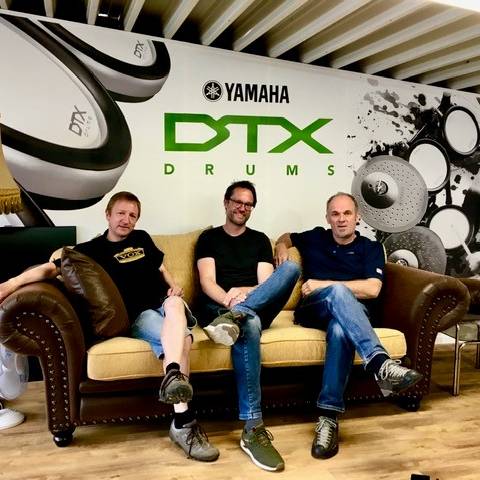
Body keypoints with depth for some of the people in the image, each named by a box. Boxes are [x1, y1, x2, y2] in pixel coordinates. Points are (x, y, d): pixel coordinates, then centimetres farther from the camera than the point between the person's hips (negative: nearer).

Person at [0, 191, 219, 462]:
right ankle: (184, 422, -45)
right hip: (136, 316, -3)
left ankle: (174, 375, -56)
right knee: (180, 336, -35)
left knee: (174, 303, -36)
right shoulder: (92, 249, 10)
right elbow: (51, 269, 0)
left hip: (165, 304, 3)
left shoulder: (142, 238, 22)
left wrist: (175, 288, 6)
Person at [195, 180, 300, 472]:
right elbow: (207, 283, 1)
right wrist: (229, 300, -22)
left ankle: (236, 317, -43)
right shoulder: (209, 238, 15)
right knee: (249, 325, -41)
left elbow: (266, 284, 8)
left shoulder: (260, 240, 21)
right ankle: (253, 429, -39)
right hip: (217, 308, -2)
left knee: (292, 267, -25)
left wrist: (243, 293, -15)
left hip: (258, 307, 2)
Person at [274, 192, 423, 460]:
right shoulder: (315, 238, 19)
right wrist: (282, 247, 13)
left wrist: (324, 285, -9)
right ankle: (380, 363, -57)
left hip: (354, 313, 0)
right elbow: (286, 237, 40)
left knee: (340, 329, -41)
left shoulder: (371, 248, 13)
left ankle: (329, 415, -43)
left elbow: (372, 289, -4)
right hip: (313, 310, 0)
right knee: (338, 292, -38)